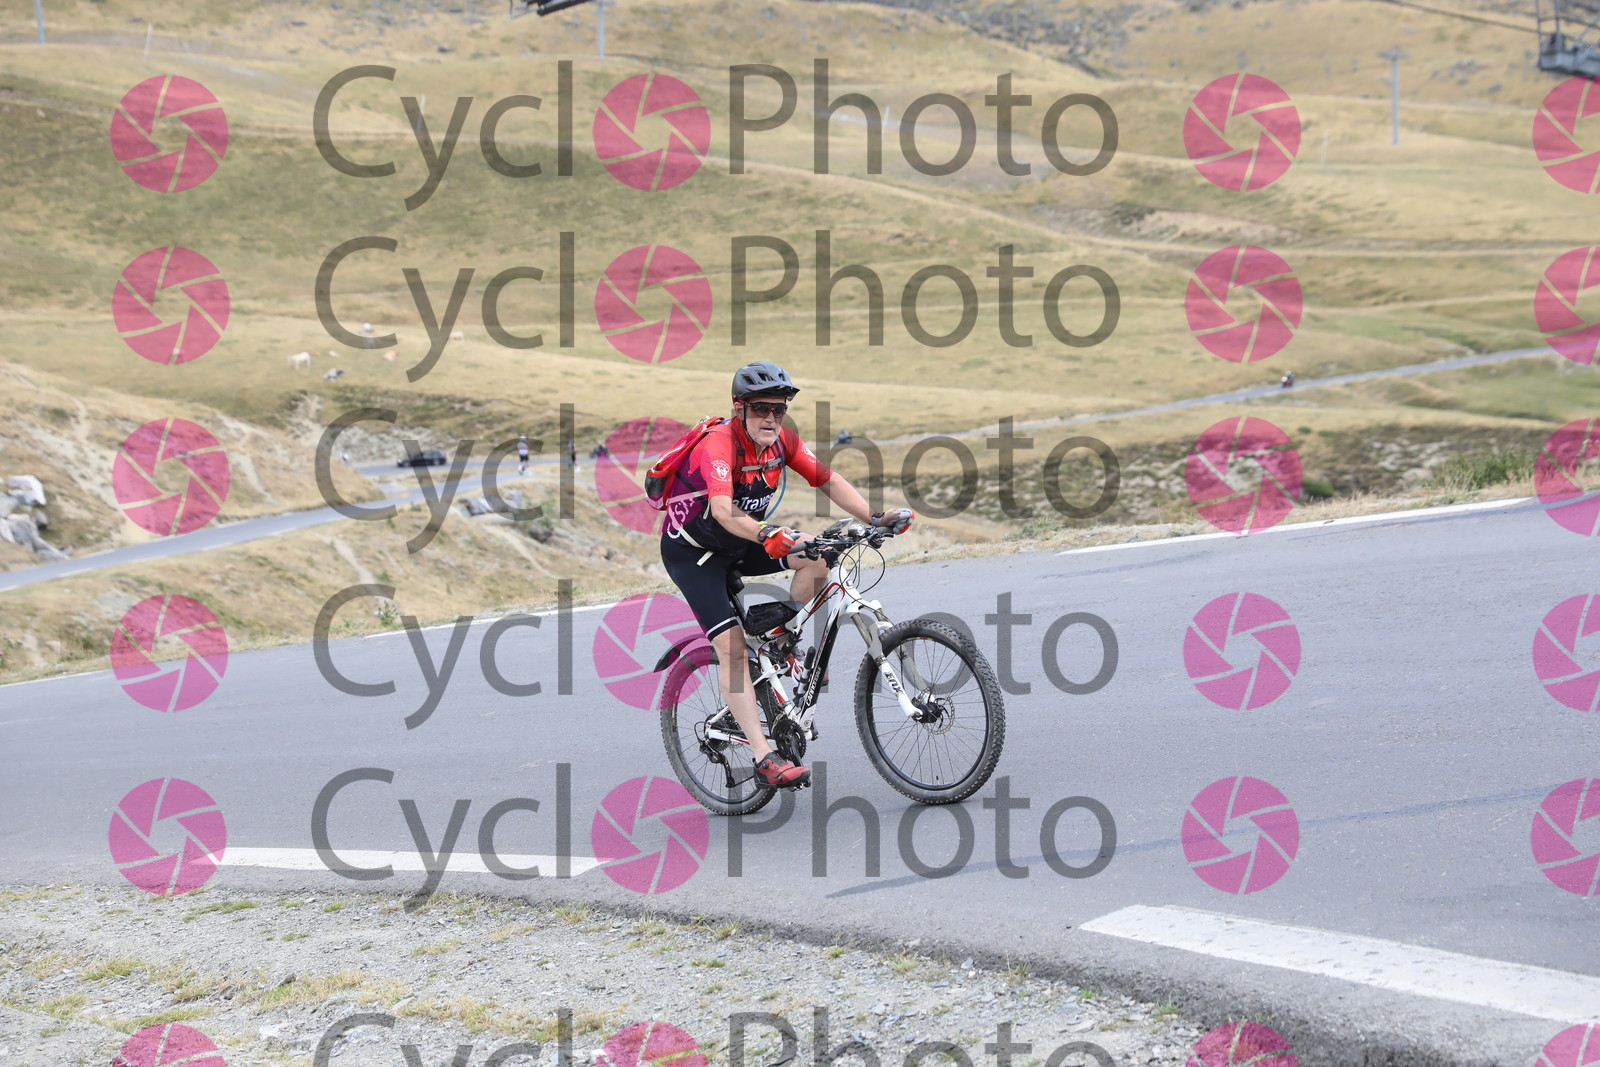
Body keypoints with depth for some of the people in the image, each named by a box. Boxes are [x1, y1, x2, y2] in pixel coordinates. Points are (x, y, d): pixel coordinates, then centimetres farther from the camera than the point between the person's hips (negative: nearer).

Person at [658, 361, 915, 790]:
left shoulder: (782, 440, -10)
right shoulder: (719, 445, -30)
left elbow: (828, 481, -6)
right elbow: (724, 512, -45)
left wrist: (876, 518, -19)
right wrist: (768, 535, -62)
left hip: (741, 542, 7)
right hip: (692, 550, -7)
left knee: (818, 553, -17)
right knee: (732, 645, -19)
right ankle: (764, 757, -21)